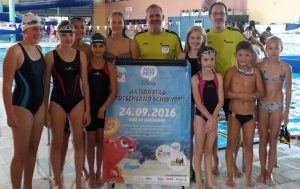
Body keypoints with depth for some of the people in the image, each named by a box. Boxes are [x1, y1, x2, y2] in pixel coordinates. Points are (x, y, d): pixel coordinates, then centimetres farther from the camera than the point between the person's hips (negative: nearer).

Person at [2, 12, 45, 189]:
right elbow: (7, 85, -15)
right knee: (21, 153, 2)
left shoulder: (39, 49, 7)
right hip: (22, 106, -7)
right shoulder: (15, 51, -14)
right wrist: (10, 114, -18)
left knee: (33, 149, 15)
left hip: (39, 105, 7)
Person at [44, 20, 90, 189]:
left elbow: (84, 83, 4)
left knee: (79, 143, 7)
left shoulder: (81, 55, 2)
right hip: (57, 102, -2)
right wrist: (46, 110, -5)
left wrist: (87, 109, 1)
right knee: (57, 144, 8)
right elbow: (46, 85, -2)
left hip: (77, 101, 2)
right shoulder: (51, 56, -5)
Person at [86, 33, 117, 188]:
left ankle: (99, 173, 23)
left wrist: (103, 108, -12)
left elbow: (114, 90, -4)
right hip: (89, 107, -1)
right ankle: (91, 173, 19)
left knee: (101, 140, 9)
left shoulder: (110, 67, -1)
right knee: (91, 141, 7)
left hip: (105, 108, 1)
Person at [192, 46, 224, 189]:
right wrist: (210, 118, -17)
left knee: (209, 149, 11)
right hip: (201, 115, -3)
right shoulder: (196, 78, -6)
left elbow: (220, 100, -2)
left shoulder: (218, 77, 3)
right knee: (199, 148, 3)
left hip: (214, 116, 3)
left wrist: (213, 118, -13)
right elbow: (198, 102, -12)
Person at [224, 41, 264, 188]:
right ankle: (230, 176, 15)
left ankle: (248, 177, 22)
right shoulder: (231, 71, -6)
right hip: (234, 114, -2)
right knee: (231, 144, 4)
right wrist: (242, 95, -20)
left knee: (248, 145, 10)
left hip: (251, 114, 2)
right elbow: (225, 92, -13)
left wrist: (249, 95, -22)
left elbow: (261, 92, -4)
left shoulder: (255, 72, 0)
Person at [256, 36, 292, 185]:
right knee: (263, 140, 8)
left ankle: (269, 173, 19)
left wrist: (286, 111, -1)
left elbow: (288, 90, 0)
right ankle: (263, 171, 21)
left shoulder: (286, 67, -5)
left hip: (277, 106, 0)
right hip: (262, 105, 1)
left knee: (273, 141, 7)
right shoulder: (260, 65, -5)